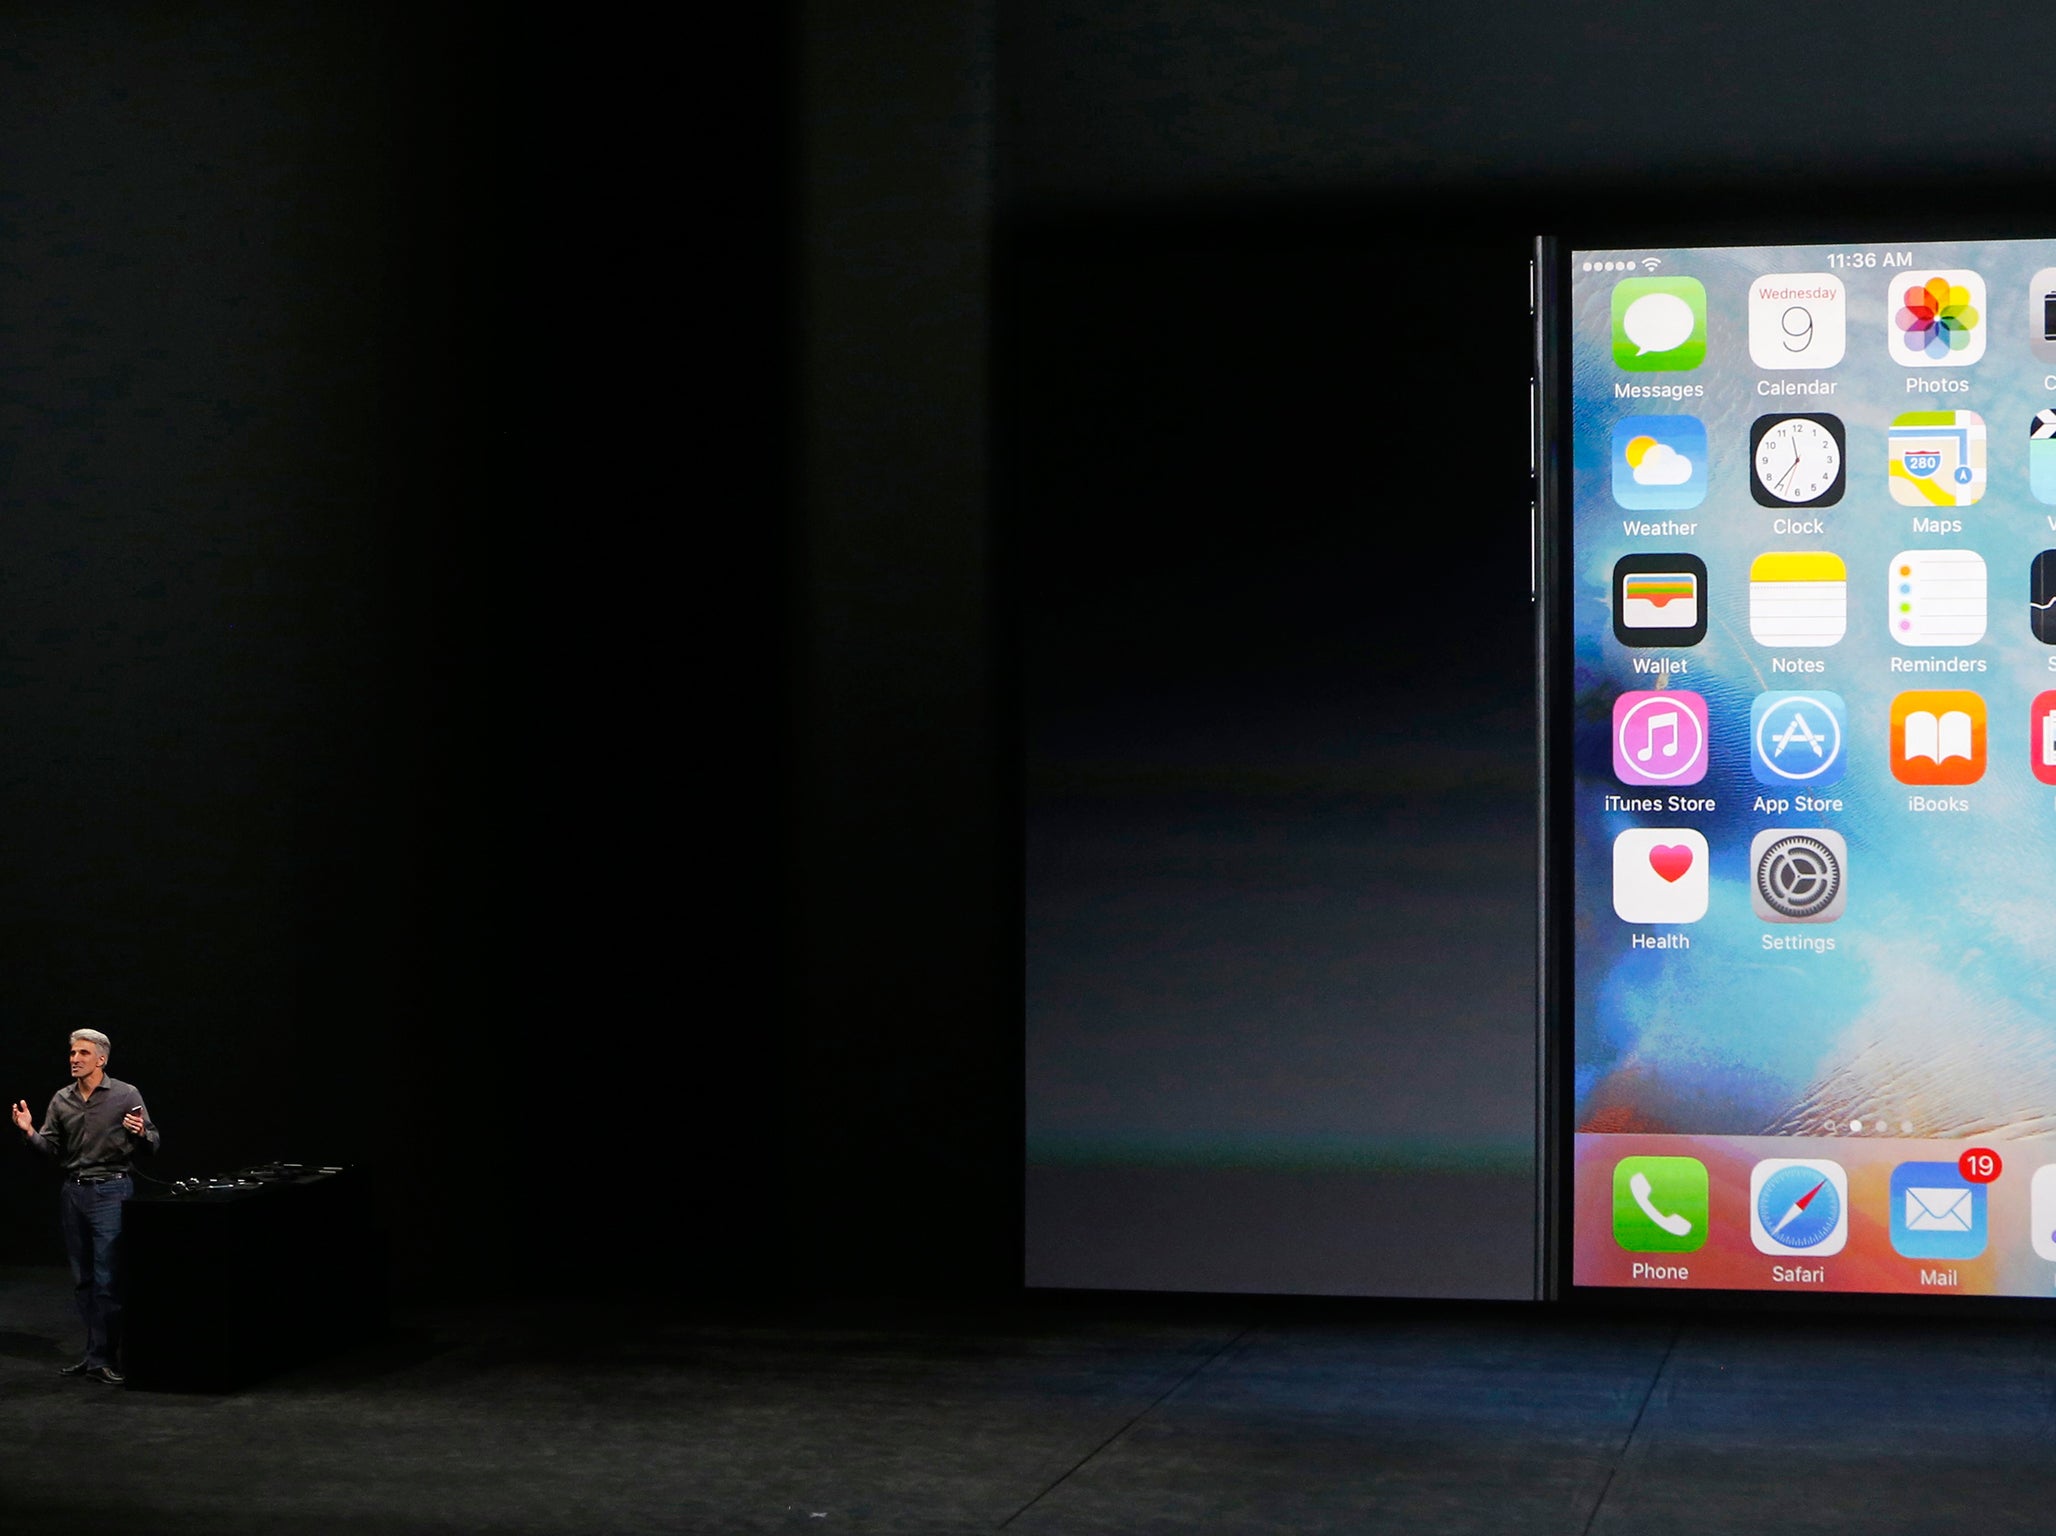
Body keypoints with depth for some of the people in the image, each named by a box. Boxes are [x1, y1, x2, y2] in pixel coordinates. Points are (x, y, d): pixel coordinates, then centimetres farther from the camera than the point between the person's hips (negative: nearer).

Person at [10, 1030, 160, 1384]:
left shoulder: (126, 1095, -4)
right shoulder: (61, 1100, 9)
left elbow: (152, 1144, -2)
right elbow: (52, 1149, 9)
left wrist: (141, 1133, -24)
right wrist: (30, 1132, -9)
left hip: (111, 1192, -5)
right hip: (74, 1192, 5)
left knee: (107, 1279, -6)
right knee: (82, 1279, 10)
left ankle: (102, 1357, -1)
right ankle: (97, 1354, 18)